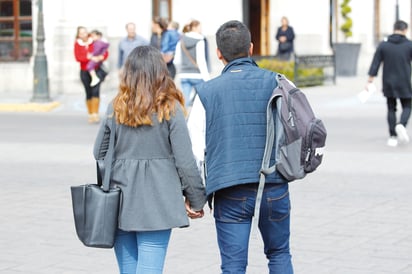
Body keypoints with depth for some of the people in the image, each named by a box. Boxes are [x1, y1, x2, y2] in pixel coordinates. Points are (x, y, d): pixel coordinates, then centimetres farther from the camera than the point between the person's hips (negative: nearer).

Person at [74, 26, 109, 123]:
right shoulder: (77, 44, 1)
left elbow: (105, 52, 1)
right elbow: (78, 58, -10)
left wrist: (101, 57, -20)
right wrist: (89, 57, -20)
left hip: (96, 70, -1)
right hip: (85, 72, 1)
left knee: (95, 91, -15)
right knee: (89, 93, 7)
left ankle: (95, 114, -15)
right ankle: (90, 115, 17)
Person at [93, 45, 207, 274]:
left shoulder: (115, 108, 3)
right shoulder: (170, 108, -6)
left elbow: (99, 154, 10)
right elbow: (185, 160, -7)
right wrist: (196, 199, 4)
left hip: (120, 203, 4)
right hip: (157, 202, -3)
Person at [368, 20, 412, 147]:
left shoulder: (383, 45, 0)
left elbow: (375, 64, -3)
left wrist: (370, 80, -1)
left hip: (388, 84, 2)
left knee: (391, 109, 12)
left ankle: (393, 137, 8)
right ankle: (401, 125, -20)